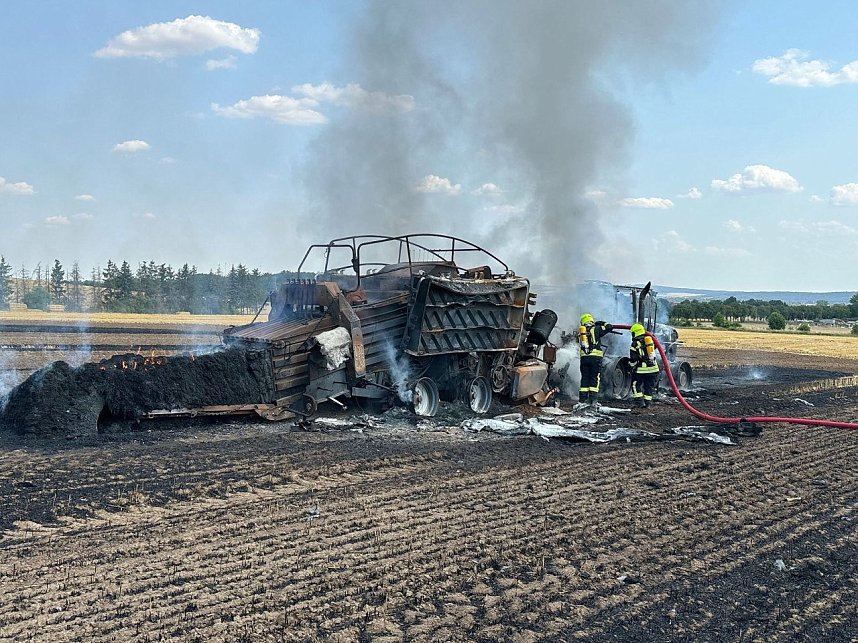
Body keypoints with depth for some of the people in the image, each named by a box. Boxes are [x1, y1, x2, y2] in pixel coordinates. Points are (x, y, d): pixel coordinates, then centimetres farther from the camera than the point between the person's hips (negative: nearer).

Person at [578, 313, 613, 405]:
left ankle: (583, 399, 6)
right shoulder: (596, 329, 2)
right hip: (595, 357, -4)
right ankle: (593, 399, -8)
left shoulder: (581, 332, 13)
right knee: (595, 379, -1)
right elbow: (610, 327, 4)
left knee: (584, 378, 8)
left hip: (584, 357, 4)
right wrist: (602, 323, 23)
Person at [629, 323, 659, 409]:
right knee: (649, 386, 14)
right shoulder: (650, 339, 7)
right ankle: (647, 402, 14)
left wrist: (631, 364, 13)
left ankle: (639, 401, 1)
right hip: (653, 368, 5)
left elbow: (633, 360, -8)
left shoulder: (635, 344, -7)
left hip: (642, 369, -5)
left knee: (636, 385, 9)